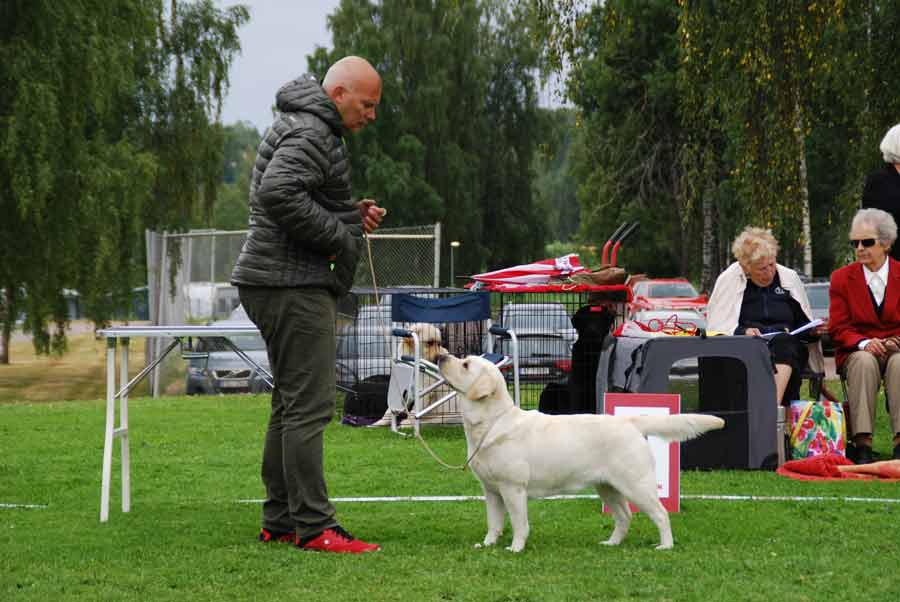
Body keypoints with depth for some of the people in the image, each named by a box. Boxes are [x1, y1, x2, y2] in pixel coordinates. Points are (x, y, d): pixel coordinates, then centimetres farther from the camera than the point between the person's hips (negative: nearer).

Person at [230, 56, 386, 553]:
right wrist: (339, 236, -19)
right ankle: (313, 526, -12)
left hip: (280, 283, 11)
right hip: (294, 285, -11)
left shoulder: (307, 127, 21)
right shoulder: (311, 133, -13)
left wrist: (352, 215, 12)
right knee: (309, 405, -11)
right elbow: (278, 192, -29)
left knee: (291, 404, 13)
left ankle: (279, 521, 17)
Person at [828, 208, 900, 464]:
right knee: (865, 362, -36)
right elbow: (838, 328, 3)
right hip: (856, 352, 0)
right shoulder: (842, 278, 7)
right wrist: (865, 343, -17)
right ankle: (862, 444, -40)